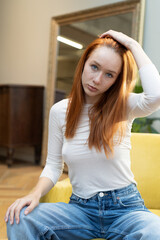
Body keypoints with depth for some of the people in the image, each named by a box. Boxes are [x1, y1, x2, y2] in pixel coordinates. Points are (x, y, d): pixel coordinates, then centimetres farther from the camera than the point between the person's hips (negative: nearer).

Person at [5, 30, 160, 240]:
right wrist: (36, 194, -13)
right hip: (80, 208, 2)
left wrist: (133, 45, -18)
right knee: (19, 218, -23)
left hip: (124, 207, -1)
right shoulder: (59, 111, 2)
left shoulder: (123, 106, -6)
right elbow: (53, 166, 7)